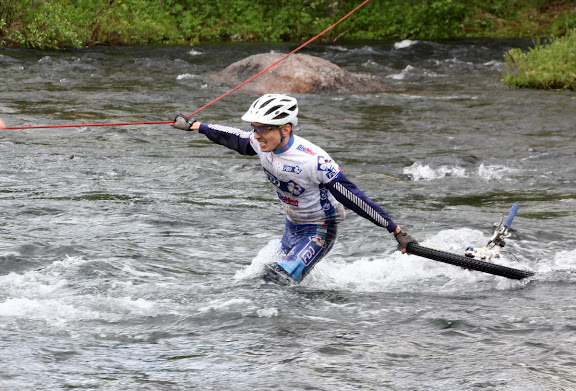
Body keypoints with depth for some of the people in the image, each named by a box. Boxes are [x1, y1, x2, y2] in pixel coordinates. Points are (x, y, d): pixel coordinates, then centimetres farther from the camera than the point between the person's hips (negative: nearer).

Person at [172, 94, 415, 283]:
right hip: (291, 226, 8)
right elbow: (237, 139, 10)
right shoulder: (262, 144, -13)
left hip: (319, 232, -8)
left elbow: (352, 197, -30)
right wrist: (194, 125, 20)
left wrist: (396, 231, -29)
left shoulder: (313, 161, -33)